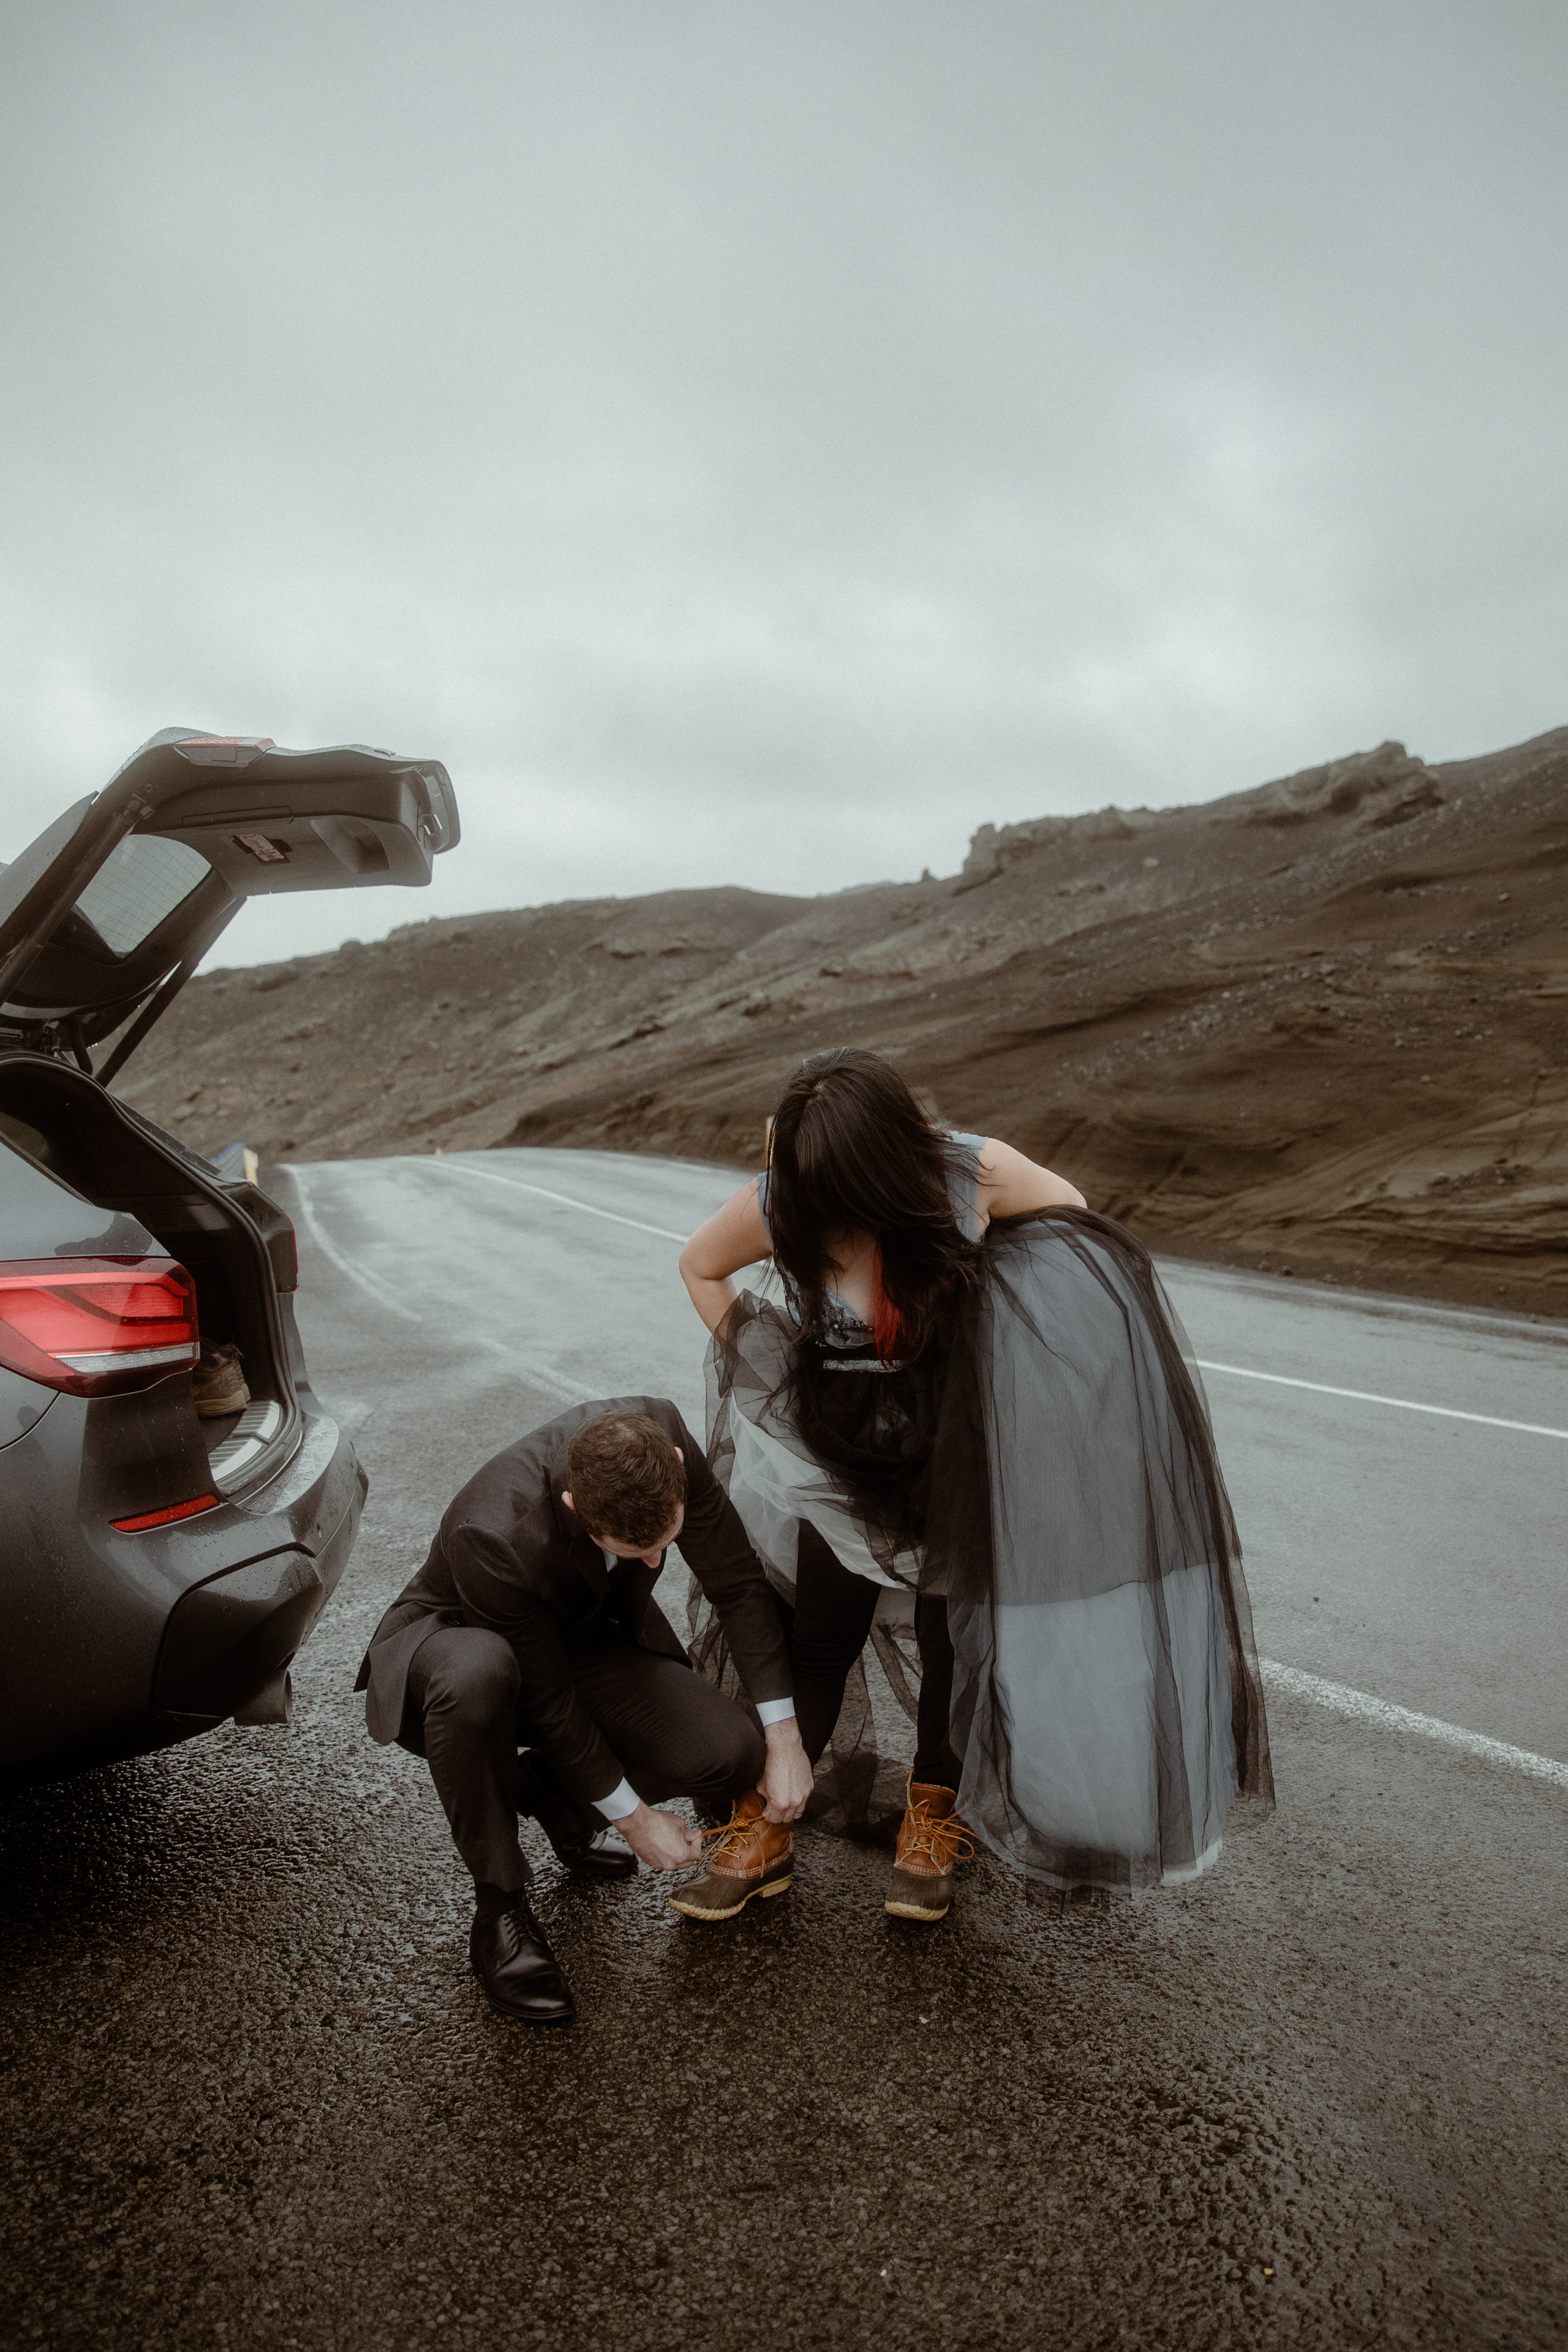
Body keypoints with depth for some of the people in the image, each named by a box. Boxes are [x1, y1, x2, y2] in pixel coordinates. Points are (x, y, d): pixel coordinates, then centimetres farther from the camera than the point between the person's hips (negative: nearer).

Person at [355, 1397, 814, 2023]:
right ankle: (499, 1907, -16)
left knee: (730, 1753, -19)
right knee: (476, 1675, -42)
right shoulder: (493, 1538, -39)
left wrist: (783, 1739, -14)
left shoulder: (664, 1432, -27)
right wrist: (632, 1816, -15)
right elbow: (547, 1702, -25)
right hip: (456, 1640, -4)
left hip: (593, 1640, 4)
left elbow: (738, 1581, -15)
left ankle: (548, 1788, 9)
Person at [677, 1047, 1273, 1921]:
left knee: (955, 1626, 5)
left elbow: (1071, 1214, -4)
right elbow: (700, 1266, -1)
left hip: (961, 1440, 0)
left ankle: (933, 1822, 26)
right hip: (847, 1450, 0)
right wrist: (752, 1365, -4)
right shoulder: (776, 1206, -23)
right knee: (821, 1632, 3)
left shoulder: (972, 1173, -25)